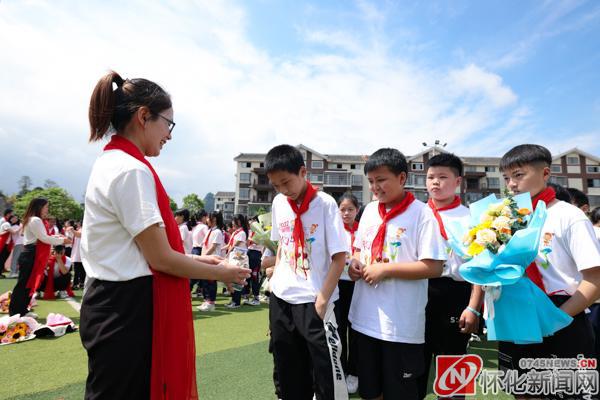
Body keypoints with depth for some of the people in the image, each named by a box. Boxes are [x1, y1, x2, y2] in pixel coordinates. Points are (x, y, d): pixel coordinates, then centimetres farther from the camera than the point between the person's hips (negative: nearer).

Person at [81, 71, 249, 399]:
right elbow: (160, 258, -20)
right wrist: (220, 273, -6)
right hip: (126, 309, -9)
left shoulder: (111, 163, 10)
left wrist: (198, 259, 10)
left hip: (114, 301, 9)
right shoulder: (132, 170, -20)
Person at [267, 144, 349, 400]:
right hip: (280, 298, 5)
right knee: (288, 373, 18)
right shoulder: (278, 203, 5)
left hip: (313, 301, -5)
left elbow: (339, 257, -13)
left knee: (326, 370, 1)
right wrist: (275, 278, 9)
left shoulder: (325, 203, -12)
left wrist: (322, 301, -14)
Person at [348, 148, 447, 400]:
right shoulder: (369, 210, 6)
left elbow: (434, 267, -17)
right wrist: (355, 263, -3)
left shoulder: (421, 213, -13)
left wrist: (385, 269, -20)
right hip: (365, 318, 6)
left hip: (400, 324, -6)